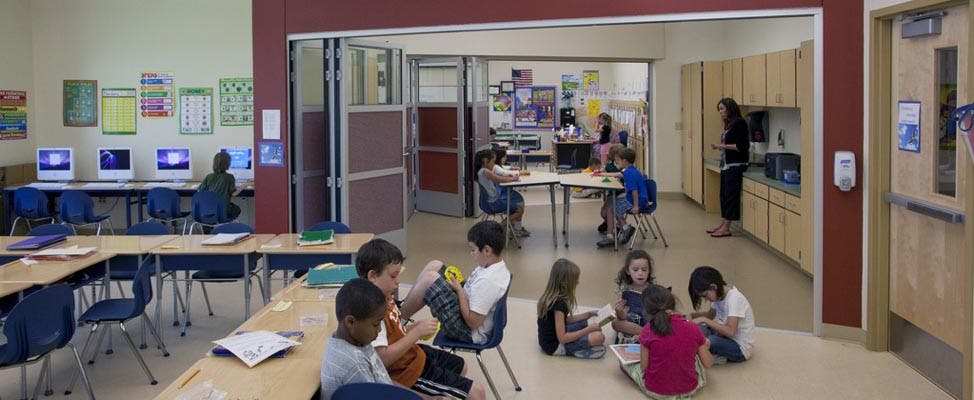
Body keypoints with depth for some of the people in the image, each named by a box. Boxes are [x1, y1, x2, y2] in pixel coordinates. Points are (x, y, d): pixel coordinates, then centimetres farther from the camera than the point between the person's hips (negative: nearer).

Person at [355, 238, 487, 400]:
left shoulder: (384, 298, 1)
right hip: (408, 372, -10)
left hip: (414, 353, 10)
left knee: (460, 366, 33)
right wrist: (417, 332, -29)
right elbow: (383, 358, -34)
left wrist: (416, 327, -5)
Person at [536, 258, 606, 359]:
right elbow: (562, 339, -26)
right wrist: (588, 329, -18)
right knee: (599, 337, -17)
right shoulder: (558, 303, -26)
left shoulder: (551, 296, 0)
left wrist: (588, 314, 10)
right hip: (554, 346, -9)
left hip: (549, 339, 9)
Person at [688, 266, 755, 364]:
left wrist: (704, 320, -28)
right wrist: (692, 315, -1)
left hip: (740, 349, -9)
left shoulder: (734, 298, -24)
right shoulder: (720, 294, 0)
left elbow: (730, 331, -33)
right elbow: (711, 314, 18)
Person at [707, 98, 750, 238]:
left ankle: (726, 228, -4)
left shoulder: (739, 123, -12)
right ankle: (723, 224, 19)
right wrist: (719, 146, 5)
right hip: (726, 165, 9)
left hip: (735, 166, -9)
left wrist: (724, 146, -17)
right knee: (724, 195, 12)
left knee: (730, 195, -6)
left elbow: (743, 146, -17)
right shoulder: (728, 124, 14)